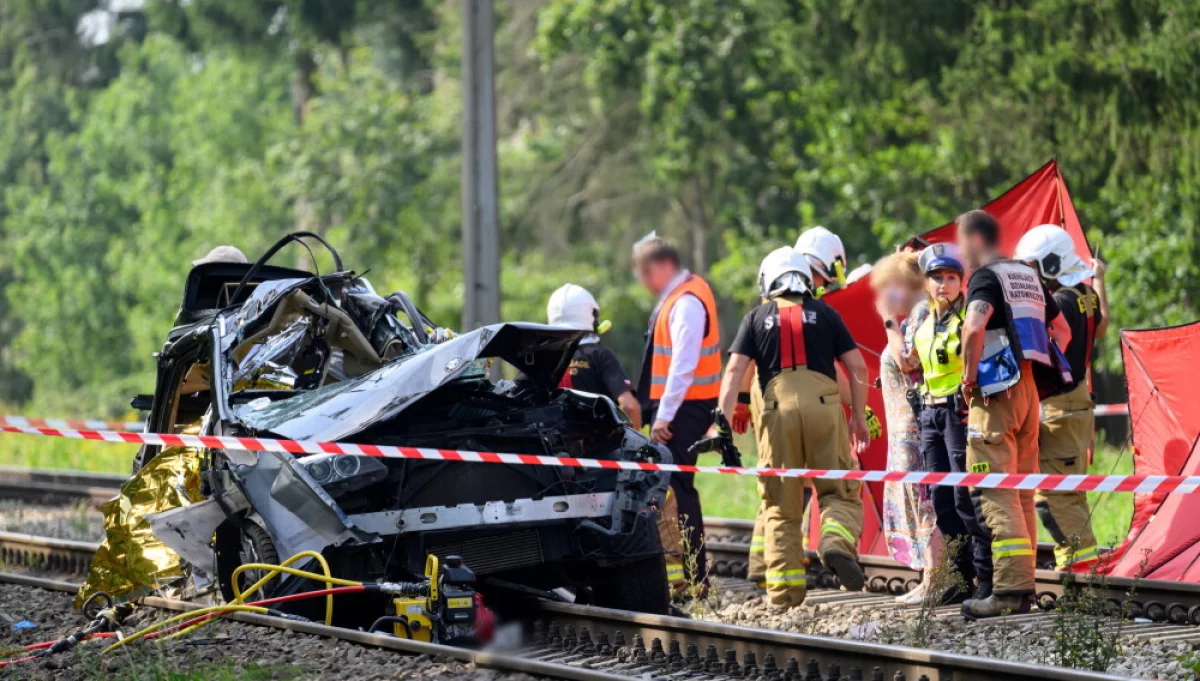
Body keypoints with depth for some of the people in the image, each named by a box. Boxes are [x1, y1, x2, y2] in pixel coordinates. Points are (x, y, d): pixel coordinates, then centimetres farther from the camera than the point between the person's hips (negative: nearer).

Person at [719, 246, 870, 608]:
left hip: (777, 408, 0)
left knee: (780, 503, 6)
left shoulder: (756, 318, 16)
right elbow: (857, 366, 11)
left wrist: (723, 422, 0)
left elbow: (735, 370, 4)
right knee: (840, 490, 8)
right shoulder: (825, 314, 17)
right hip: (823, 405, 0)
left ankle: (785, 588, 0)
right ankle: (838, 542, -22)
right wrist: (859, 416, 19)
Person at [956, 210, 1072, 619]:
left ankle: (1010, 589, -17)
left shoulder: (986, 277, -8)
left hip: (997, 390, -8)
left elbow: (974, 326, -27)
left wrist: (969, 375, -16)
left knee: (995, 493, -10)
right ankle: (1023, 586, 14)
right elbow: (1062, 331, 24)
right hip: (1029, 388, 8)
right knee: (1021, 490, 12)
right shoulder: (1028, 276, 18)